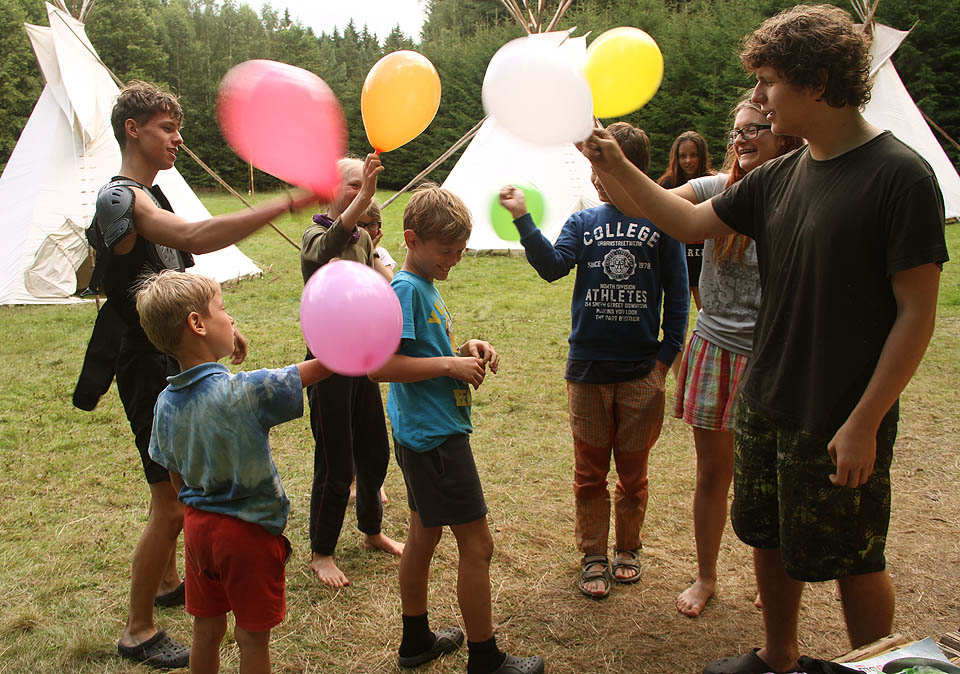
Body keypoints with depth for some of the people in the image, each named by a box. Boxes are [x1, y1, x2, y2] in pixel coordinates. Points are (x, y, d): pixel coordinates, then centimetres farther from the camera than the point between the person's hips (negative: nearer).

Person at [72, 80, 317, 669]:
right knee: (172, 504, -3)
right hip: (151, 369, -10)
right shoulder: (120, 199, -21)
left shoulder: (151, 196, 12)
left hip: (178, 360, 10)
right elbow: (197, 238, -40)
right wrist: (292, 203, -45)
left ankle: (167, 582, 42)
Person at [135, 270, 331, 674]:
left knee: (207, 630, 21)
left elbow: (177, 479, 7)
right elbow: (322, 366, -24)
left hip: (198, 526, 6)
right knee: (253, 638, 12)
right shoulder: (243, 392, -25)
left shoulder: (166, 403, -4)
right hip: (250, 532, -6)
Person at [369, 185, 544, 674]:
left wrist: (465, 351, 6)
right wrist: (451, 365, -21)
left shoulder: (423, 285, 12)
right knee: (477, 544, 0)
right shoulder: (405, 289, -17)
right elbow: (379, 365, -25)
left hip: (426, 433, 10)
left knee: (424, 534, 19)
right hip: (435, 436, -10)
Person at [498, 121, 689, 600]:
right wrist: (523, 218, -21)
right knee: (590, 472, 11)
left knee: (633, 470, 13)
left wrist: (667, 355, -4)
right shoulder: (583, 222, 4)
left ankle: (627, 548, 33)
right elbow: (552, 266, -12)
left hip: (641, 371, -1)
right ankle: (593, 557, 25)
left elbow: (677, 293, 0)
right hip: (588, 368, 2)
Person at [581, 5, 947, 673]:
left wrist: (863, 423, -18)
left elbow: (917, 313, -17)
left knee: (855, 561, 9)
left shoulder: (900, 174, -16)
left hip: (842, 422, -7)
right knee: (769, 540, 20)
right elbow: (694, 223, 14)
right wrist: (619, 168, 5)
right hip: (765, 404, 7)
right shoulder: (781, 177, 4)